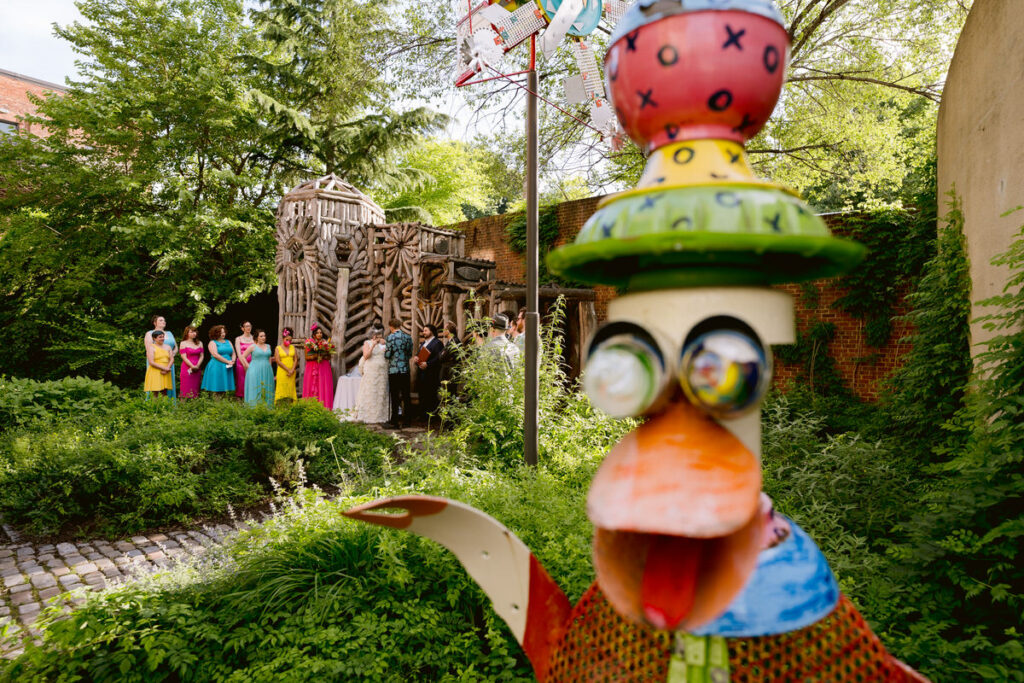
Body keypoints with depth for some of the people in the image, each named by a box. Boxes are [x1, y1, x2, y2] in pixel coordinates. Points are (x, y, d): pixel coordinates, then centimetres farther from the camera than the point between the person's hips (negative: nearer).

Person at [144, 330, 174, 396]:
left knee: (164, 394, 3)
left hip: (165, 374, 4)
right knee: (155, 393, -6)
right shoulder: (151, 348, -2)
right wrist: (163, 368, -14)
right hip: (155, 373, -4)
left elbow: (171, 359, 7)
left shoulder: (167, 347, 13)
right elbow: (151, 362, -10)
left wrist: (167, 369, -10)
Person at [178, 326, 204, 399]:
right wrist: (192, 366, -14)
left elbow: (201, 356, 9)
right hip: (187, 368, -4)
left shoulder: (199, 343, 14)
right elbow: (184, 357, -5)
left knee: (196, 389, 2)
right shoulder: (183, 343, 3)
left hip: (197, 369, 4)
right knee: (186, 388, -7)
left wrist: (197, 366, -7)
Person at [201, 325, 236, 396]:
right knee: (216, 388, -8)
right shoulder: (212, 343, 0)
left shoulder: (228, 342, 17)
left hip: (227, 368, 5)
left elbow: (233, 353, 15)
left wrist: (233, 361, -6)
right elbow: (215, 355, -13)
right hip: (216, 368, -5)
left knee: (224, 390, 4)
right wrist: (228, 361, -14)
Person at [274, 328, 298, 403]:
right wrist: (288, 370, -11)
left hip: (291, 373, 3)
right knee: (282, 389, -6)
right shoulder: (278, 348, 3)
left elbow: (295, 360, 6)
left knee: (290, 389, 0)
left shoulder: (292, 347, 11)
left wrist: (292, 370, -8)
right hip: (282, 371, -3)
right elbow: (278, 361, -5)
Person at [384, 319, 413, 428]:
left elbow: (387, 355, -9)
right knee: (406, 396, 9)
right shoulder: (408, 337, 5)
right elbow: (410, 354, 10)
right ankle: (406, 420, 15)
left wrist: (384, 351, 12)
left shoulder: (391, 337, -9)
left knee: (394, 396, 0)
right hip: (405, 370, 4)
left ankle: (394, 422, 3)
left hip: (394, 370, -4)